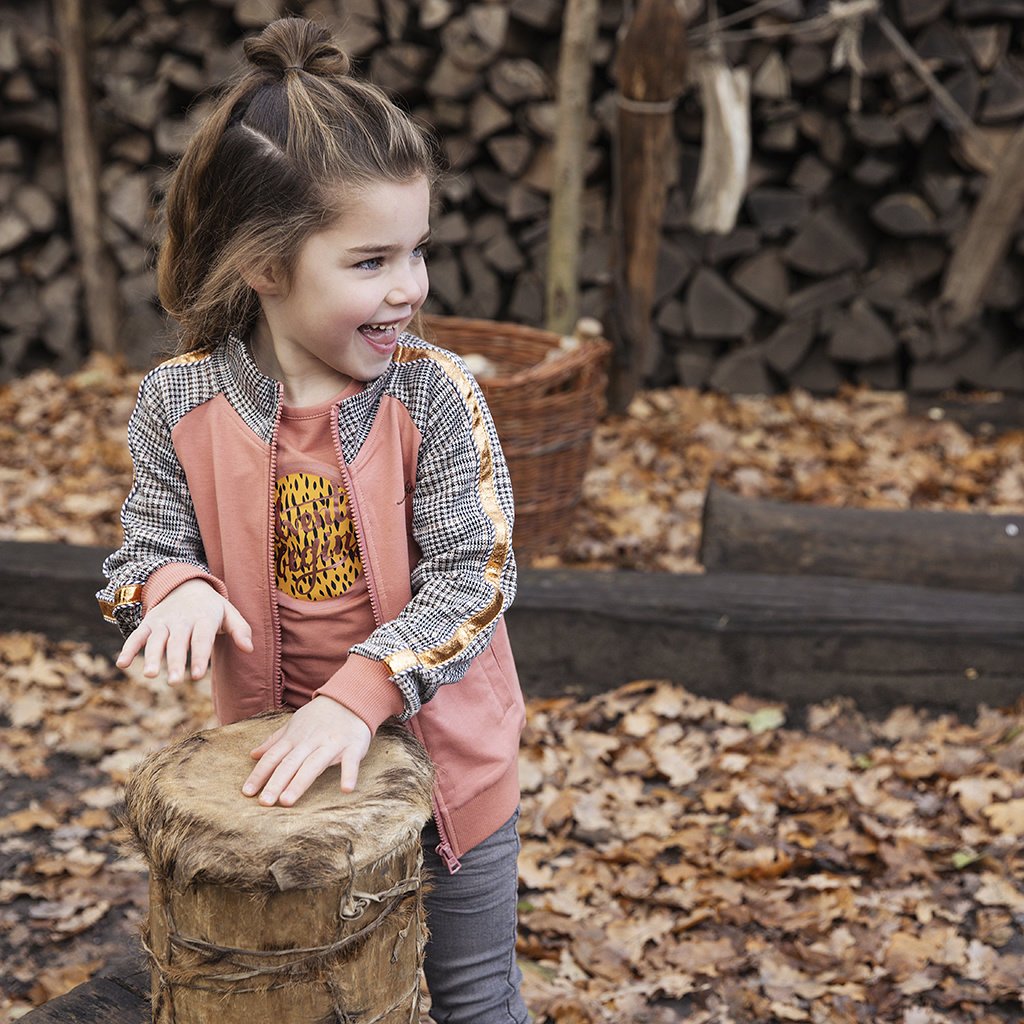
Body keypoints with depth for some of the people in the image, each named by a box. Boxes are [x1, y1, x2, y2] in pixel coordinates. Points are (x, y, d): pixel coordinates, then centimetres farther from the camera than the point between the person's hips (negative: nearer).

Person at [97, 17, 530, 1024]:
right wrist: (176, 585, -26)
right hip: (279, 755, 2)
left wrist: (358, 692, -32)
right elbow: (146, 548, -2)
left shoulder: (436, 394, -18)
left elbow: (474, 577, -21)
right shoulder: (180, 400, -12)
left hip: (437, 746, -1)